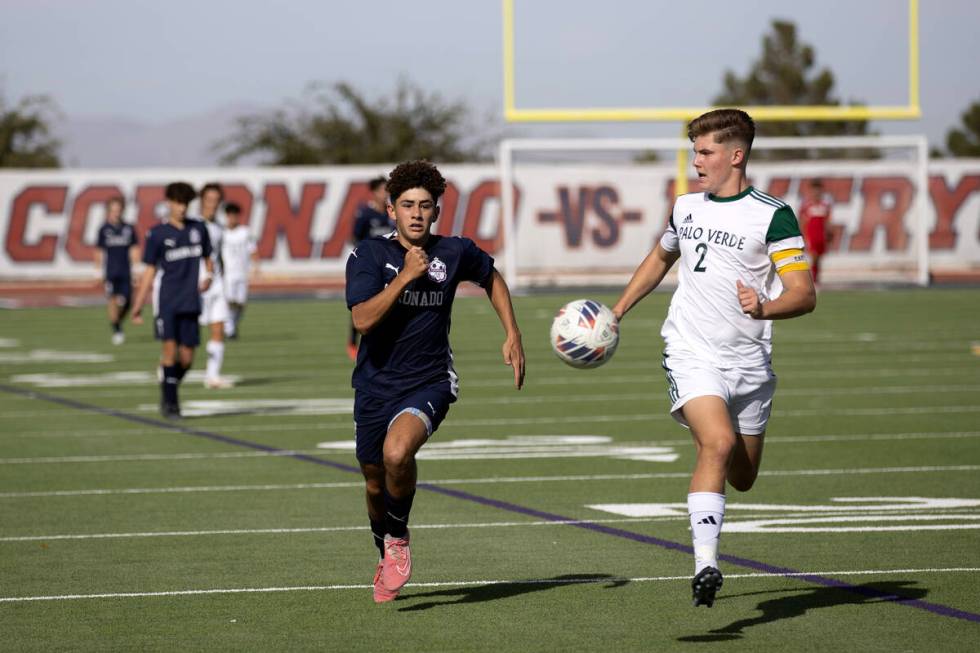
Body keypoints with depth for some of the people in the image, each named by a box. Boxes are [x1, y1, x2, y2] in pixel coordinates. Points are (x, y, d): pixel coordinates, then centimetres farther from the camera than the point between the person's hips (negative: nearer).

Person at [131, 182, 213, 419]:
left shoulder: (198, 228, 9)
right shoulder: (157, 234, 1)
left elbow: (207, 258, 20)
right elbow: (149, 271, 5)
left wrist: (208, 275, -3)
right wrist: (138, 307, 2)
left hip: (190, 302, 3)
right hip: (167, 301, -3)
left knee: (186, 358, 1)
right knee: (169, 348, -13)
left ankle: (168, 389, 27)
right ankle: (170, 401, -4)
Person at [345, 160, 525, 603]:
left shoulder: (454, 253, -5)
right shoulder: (369, 255, -10)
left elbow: (491, 278, 17)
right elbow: (363, 319, -23)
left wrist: (512, 336, 11)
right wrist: (406, 275, -26)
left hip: (429, 383, -1)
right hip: (376, 384, 1)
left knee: (397, 453, -31)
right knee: (376, 484, 14)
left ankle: (398, 538, -4)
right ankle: (386, 561, 44)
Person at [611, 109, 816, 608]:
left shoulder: (772, 215, -6)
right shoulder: (686, 207, 8)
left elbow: (804, 294, -12)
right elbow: (661, 257, 30)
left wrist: (765, 308, -31)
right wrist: (616, 312, 26)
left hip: (748, 361, -1)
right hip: (691, 355, 1)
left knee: (742, 477, 12)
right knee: (717, 444, -25)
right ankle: (705, 566, -30)